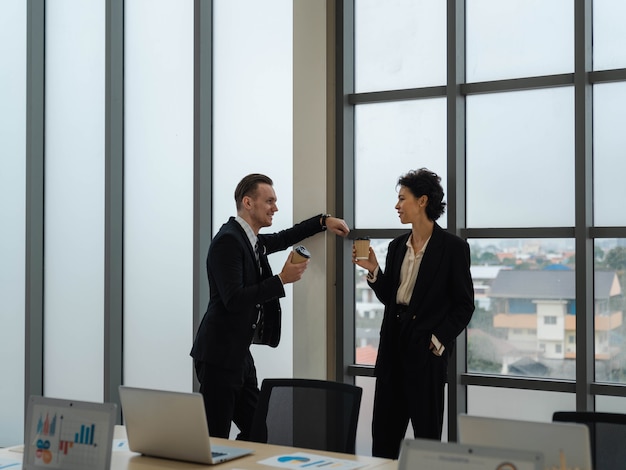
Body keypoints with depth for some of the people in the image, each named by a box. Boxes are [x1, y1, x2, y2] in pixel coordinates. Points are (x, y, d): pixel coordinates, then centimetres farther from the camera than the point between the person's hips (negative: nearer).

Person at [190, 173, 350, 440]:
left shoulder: (252, 240, 13)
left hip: (239, 354, 10)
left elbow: (283, 239, 33)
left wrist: (323, 221, 23)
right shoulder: (228, 241, -15)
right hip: (219, 355, -10)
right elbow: (233, 299, -23)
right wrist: (282, 279, -22)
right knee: (215, 440, -7)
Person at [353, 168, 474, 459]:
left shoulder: (453, 247, -7)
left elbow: (464, 304, -6)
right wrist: (373, 270, -1)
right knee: (383, 433, 9)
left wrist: (438, 340, -13)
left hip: (426, 348, -6)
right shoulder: (397, 245, 11)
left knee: (427, 433, 3)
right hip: (393, 343, 6)